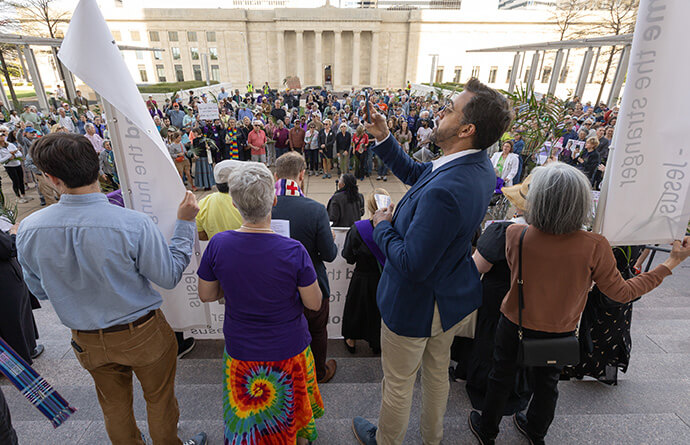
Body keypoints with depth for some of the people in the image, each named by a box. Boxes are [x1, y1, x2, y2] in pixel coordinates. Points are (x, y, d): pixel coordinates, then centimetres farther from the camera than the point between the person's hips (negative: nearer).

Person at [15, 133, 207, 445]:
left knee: (114, 406, 30)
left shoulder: (28, 229, -17)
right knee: (159, 399, 23)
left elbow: (39, 290, -1)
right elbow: (170, 276, -18)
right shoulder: (135, 225, -31)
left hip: (87, 342, 4)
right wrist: (185, 223, -14)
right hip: (143, 334, -3)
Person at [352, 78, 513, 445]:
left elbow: (412, 265, -33)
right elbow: (416, 174, 7)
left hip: (416, 305, -9)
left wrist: (383, 226, -17)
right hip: (453, 298, 9)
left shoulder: (444, 191, -38)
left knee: (398, 384, 19)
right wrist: (383, 139, -3)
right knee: (437, 371, 30)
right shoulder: (481, 166, -7)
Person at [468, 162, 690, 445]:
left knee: (502, 377, 22)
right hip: (560, 333, 1)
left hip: (515, 326, -1)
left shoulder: (515, 235, -27)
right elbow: (622, 293, -12)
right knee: (547, 384, 27)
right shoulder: (594, 247, -26)